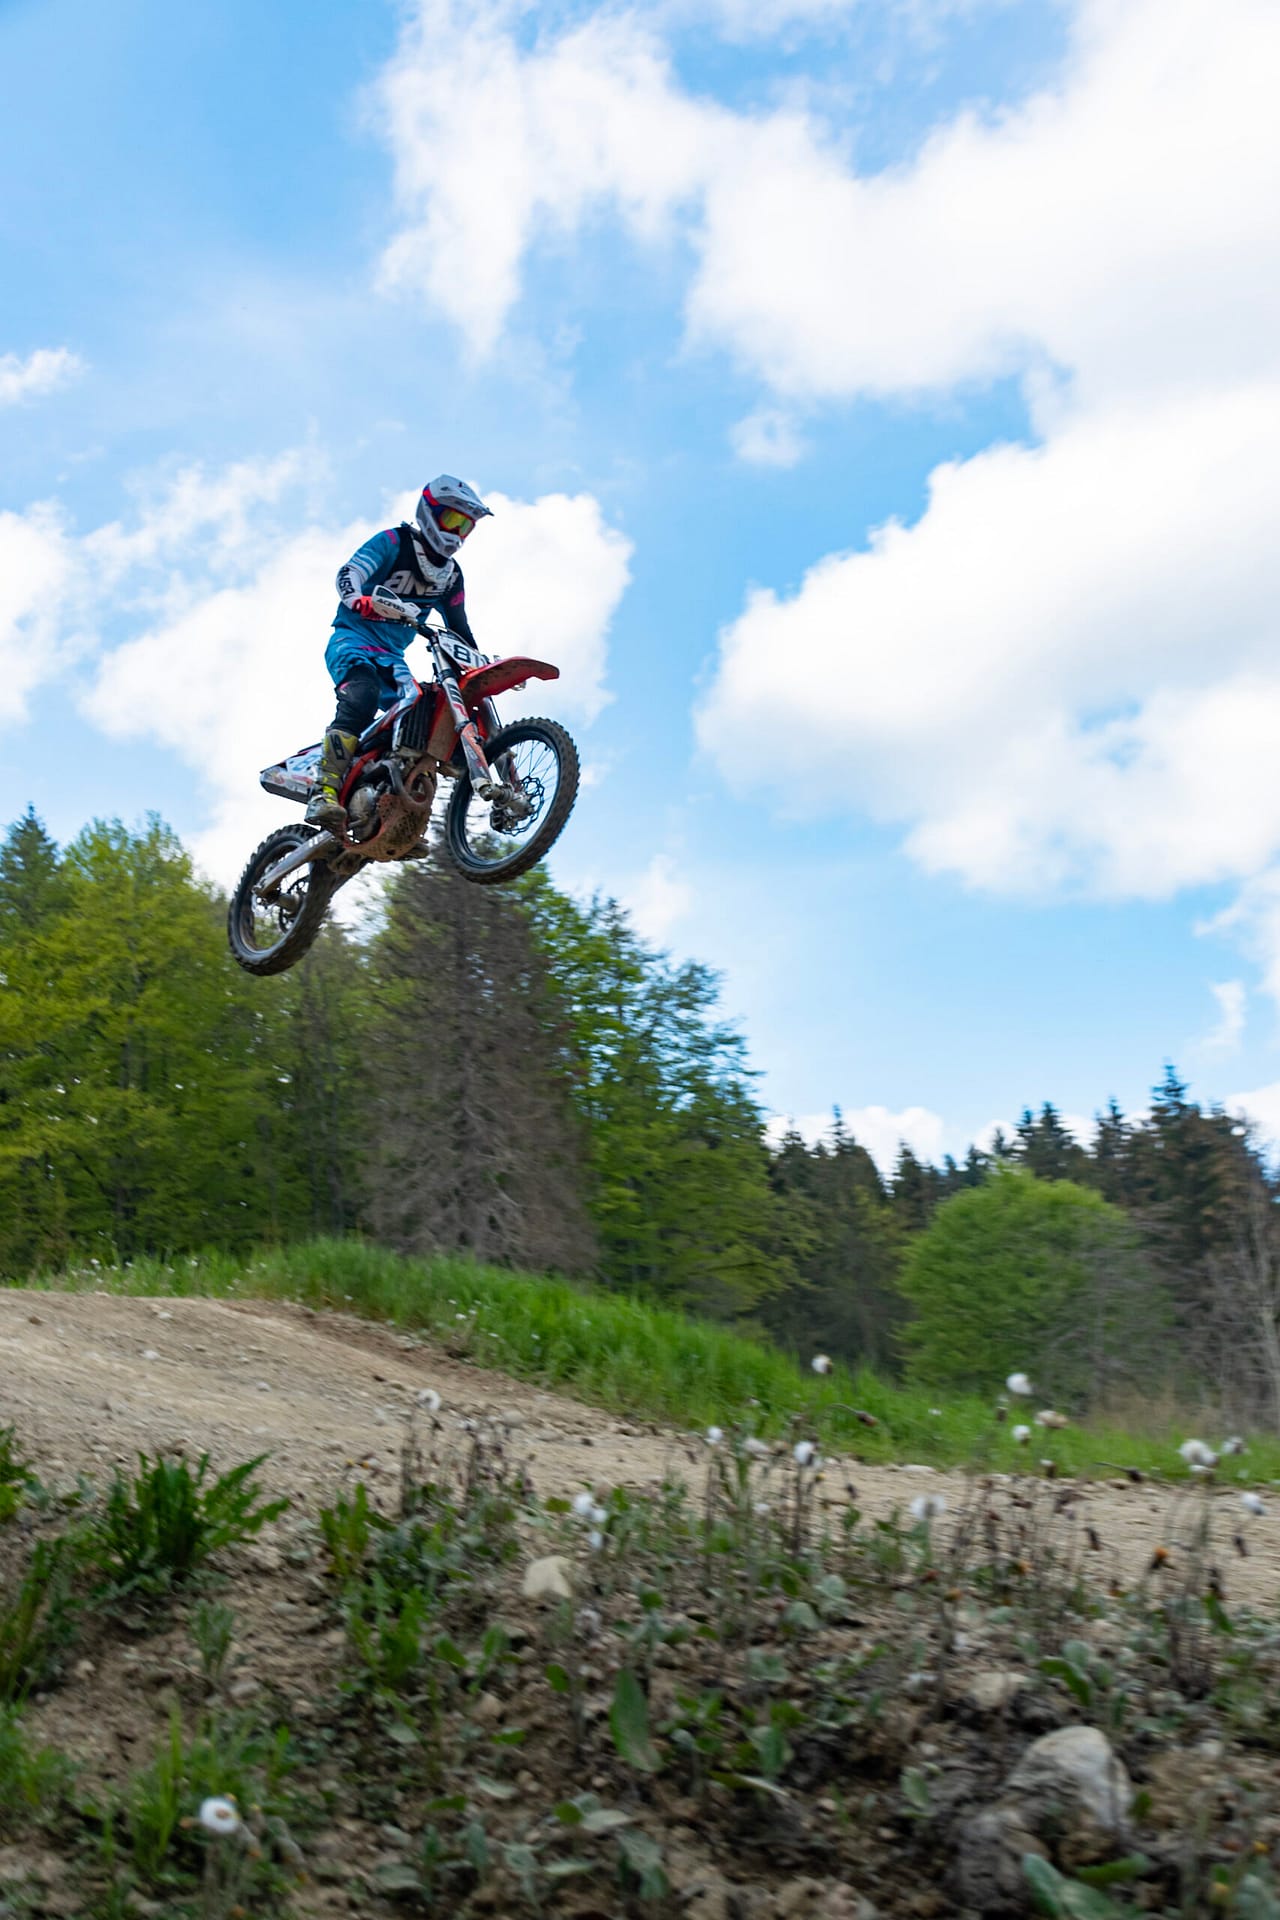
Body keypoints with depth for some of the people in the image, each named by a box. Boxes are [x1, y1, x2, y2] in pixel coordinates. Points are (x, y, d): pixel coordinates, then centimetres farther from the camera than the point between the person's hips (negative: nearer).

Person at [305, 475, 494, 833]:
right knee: (361, 697, -35)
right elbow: (348, 573, -16)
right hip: (353, 637, -7)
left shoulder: (451, 576, 17)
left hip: (391, 656, 7)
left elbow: (460, 629, 25)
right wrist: (360, 602, -38)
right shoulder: (394, 542, -2)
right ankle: (325, 792, -43)